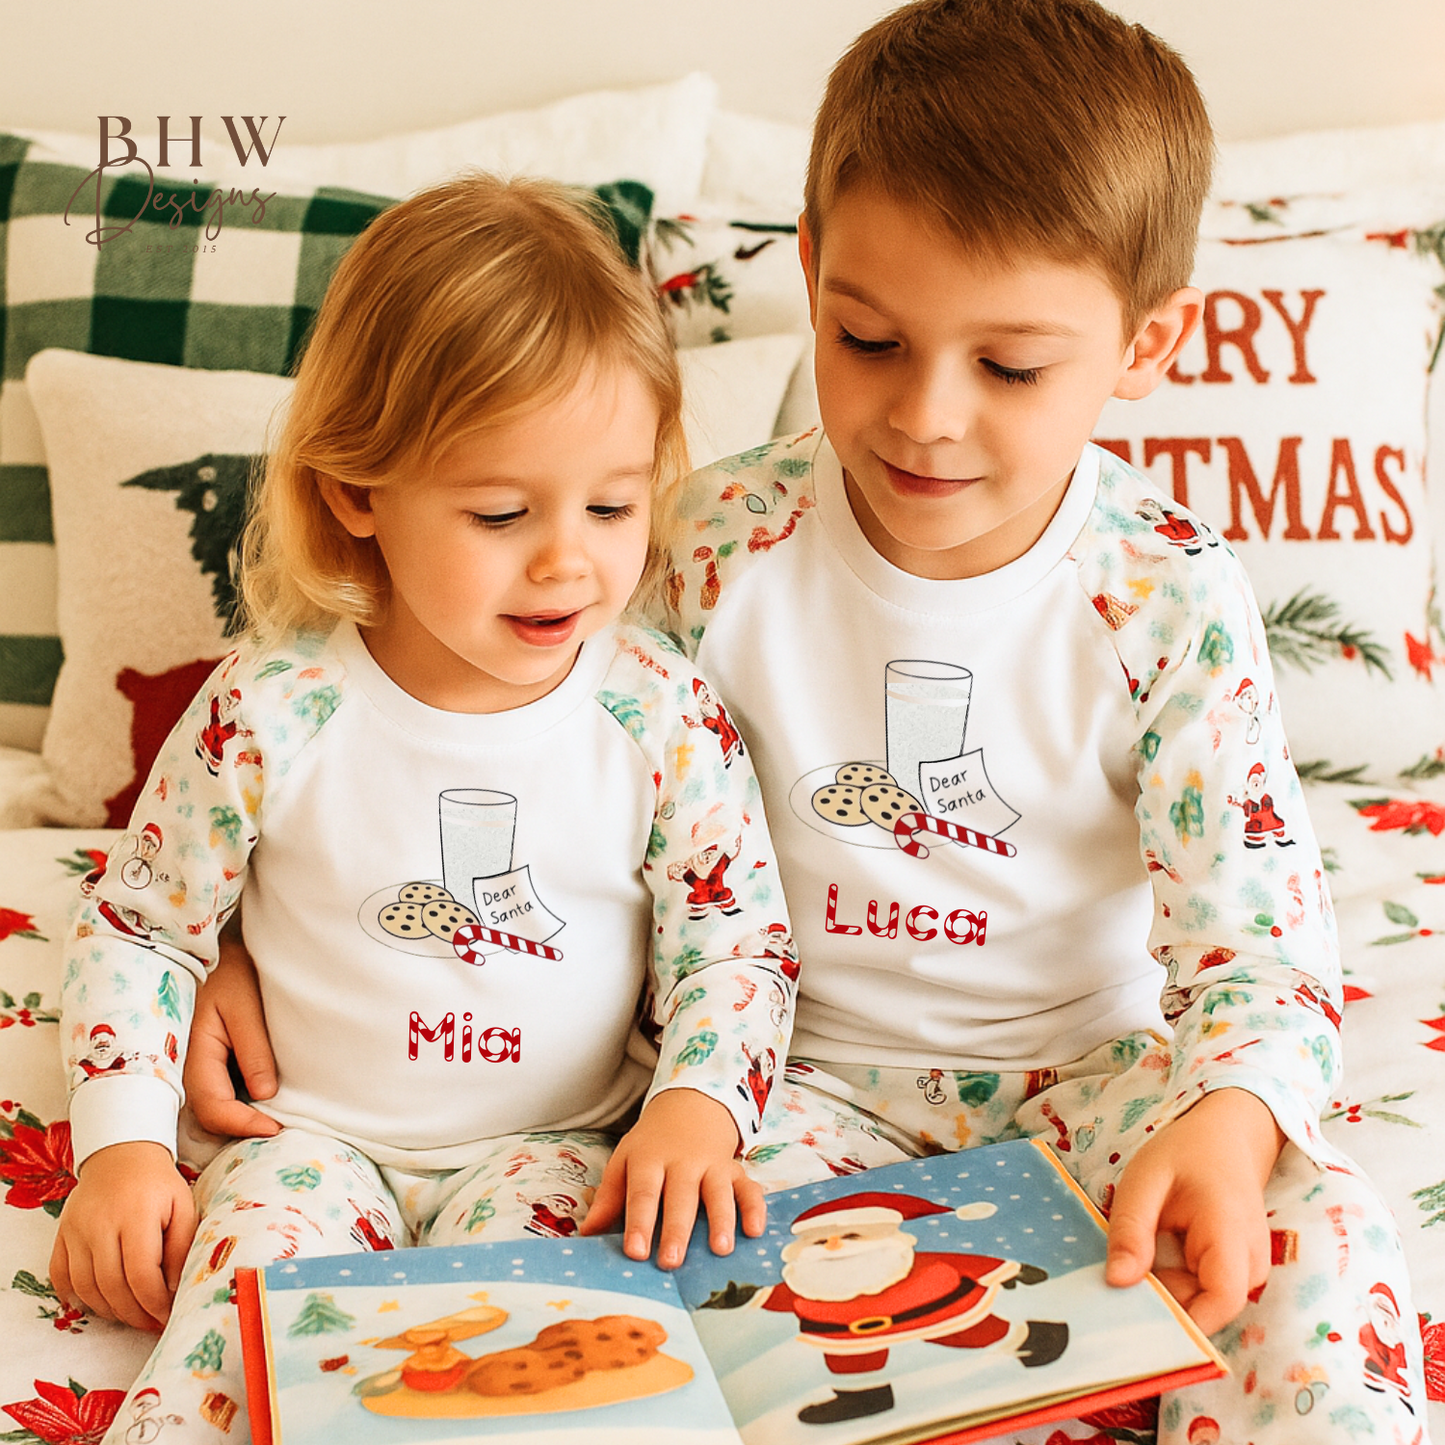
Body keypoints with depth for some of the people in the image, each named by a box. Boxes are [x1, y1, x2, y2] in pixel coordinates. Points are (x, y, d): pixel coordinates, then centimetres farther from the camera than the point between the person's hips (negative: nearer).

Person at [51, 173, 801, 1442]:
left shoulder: (660, 713, -9)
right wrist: (124, 1142, -6)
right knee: (253, 1283, -28)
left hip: (557, 1145, 1)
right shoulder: (274, 708, -10)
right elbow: (143, 922, 2)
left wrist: (700, 1103, -20)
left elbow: (740, 942, -2)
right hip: (319, 1134, 0)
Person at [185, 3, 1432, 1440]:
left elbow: (1256, 925, -11)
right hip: (807, 1073, 1)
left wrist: (1231, 1117, -34)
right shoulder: (724, 541, -9)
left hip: (1082, 1065, 0)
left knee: (1317, 1238, -25)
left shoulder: (1168, 597, -12)